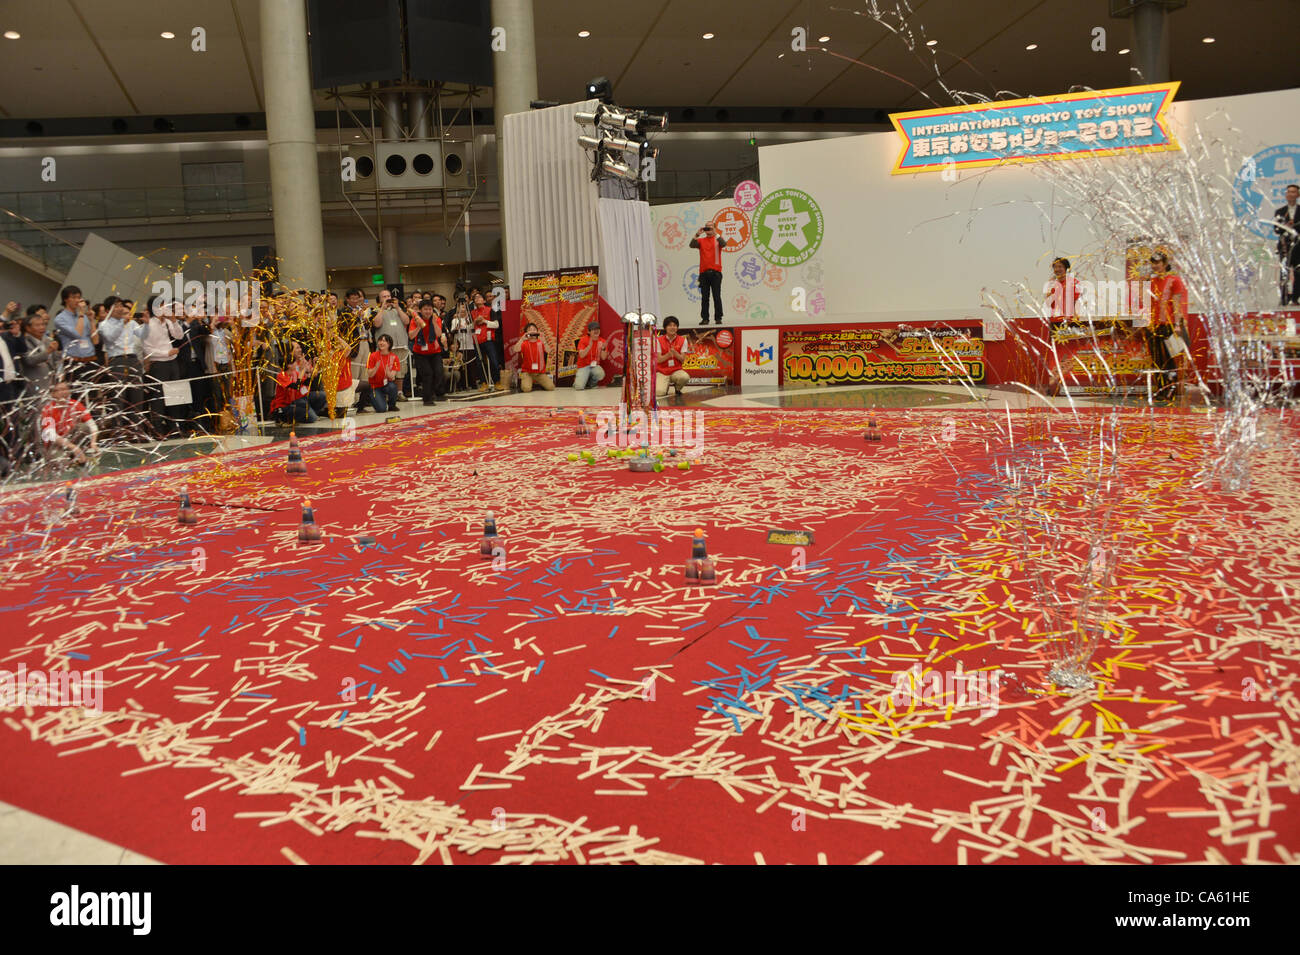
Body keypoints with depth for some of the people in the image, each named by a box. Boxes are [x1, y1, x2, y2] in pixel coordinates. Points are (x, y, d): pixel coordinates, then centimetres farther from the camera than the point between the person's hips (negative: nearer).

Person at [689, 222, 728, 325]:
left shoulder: (717, 239, 7)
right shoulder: (701, 240, 12)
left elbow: (723, 244, -14)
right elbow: (692, 245, -4)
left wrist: (715, 233, -20)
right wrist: (697, 234, -15)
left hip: (715, 272, -2)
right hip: (704, 272, 2)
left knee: (717, 296, -2)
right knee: (704, 297, 2)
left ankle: (718, 318, 2)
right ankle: (705, 318, 5)